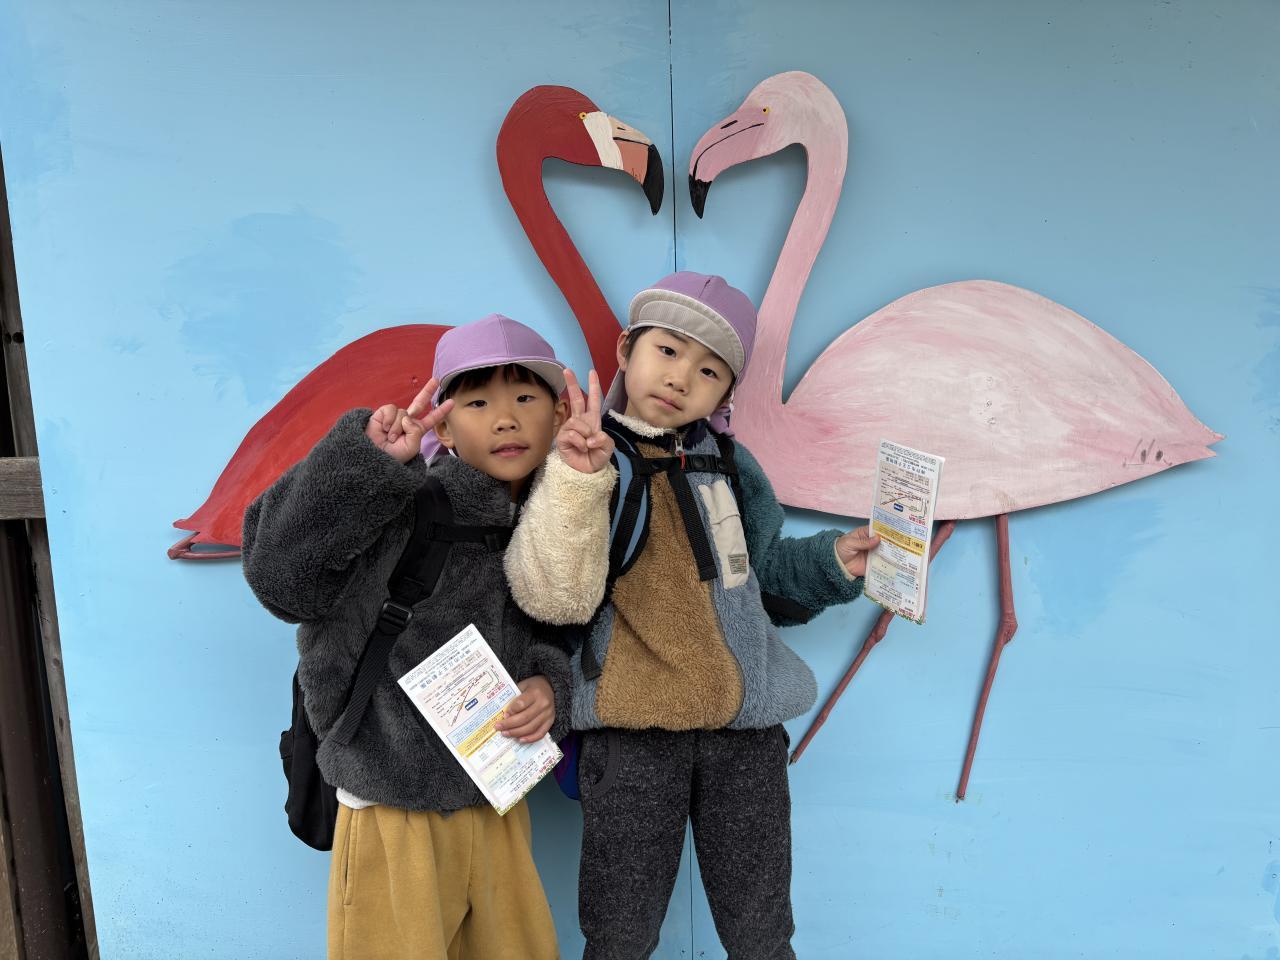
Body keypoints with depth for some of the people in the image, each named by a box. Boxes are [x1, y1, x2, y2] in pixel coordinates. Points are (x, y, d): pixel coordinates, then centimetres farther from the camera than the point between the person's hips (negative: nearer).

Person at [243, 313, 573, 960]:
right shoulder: (405, 510, -18)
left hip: (497, 804, 6)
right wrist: (368, 462, -33)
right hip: (393, 814, -6)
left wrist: (547, 686, -7)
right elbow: (278, 572, -26)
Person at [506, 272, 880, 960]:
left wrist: (832, 560, 6)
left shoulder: (727, 462, 9)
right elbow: (556, 598, -18)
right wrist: (578, 481, -29)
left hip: (746, 730, 4)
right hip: (631, 733, -3)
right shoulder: (583, 458, -4)